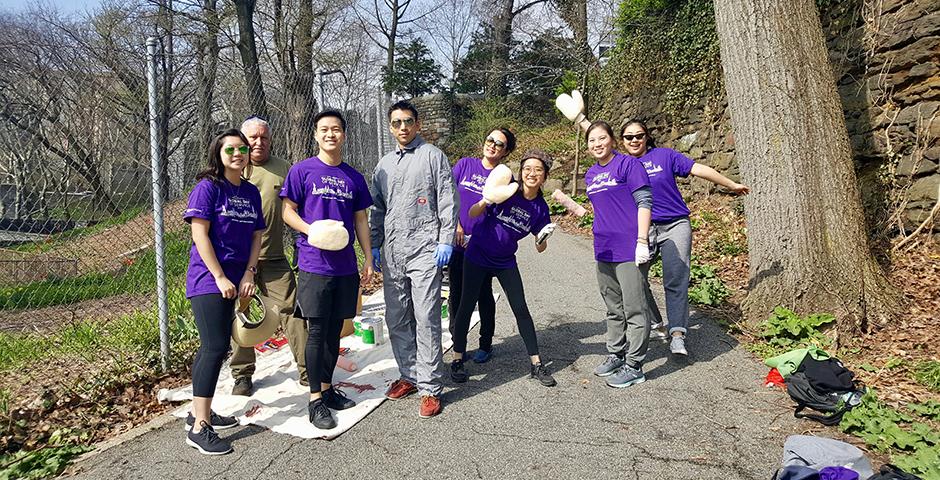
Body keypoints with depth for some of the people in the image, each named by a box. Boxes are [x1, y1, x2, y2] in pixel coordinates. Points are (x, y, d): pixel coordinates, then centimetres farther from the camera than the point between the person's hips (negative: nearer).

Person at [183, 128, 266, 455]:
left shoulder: (251, 192, 11)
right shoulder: (208, 187, -8)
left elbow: (256, 236, 10)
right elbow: (199, 235, -14)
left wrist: (248, 274, -2)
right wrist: (220, 277, -16)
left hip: (235, 280, 7)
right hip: (208, 279, -7)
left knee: (215, 347, 12)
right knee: (215, 347, -11)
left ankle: (199, 412, 25)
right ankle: (199, 428, -5)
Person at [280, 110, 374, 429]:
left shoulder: (353, 177, 11)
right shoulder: (302, 170, -1)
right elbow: (287, 211, -1)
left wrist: (368, 257, 10)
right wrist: (312, 230, -19)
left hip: (346, 266, 5)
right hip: (314, 264, -4)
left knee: (335, 330, 12)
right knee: (317, 331, -2)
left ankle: (327, 387, 26)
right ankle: (315, 399, 8)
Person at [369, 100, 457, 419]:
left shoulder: (433, 156, 2)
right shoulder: (384, 165, 18)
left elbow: (448, 201, -3)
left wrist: (446, 240, -11)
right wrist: (374, 245, 15)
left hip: (424, 251, -6)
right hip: (392, 253, 6)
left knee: (426, 320, -7)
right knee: (396, 320, 10)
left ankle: (430, 388, 1)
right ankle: (409, 375, 25)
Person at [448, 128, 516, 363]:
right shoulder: (465, 164, 3)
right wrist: (456, 226, -7)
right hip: (457, 243, 2)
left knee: (483, 295, 9)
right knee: (456, 295, 9)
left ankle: (485, 345, 24)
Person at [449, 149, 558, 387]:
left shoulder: (540, 207, -4)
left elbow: (539, 248, 0)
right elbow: (472, 213, -16)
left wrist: (543, 239, -23)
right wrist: (486, 201, -36)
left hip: (505, 262, 3)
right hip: (477, 256, -3)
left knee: (521, 310, 0)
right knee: (467, 306, 1)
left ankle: (536, 365, 10)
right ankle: (457, 360, 15)